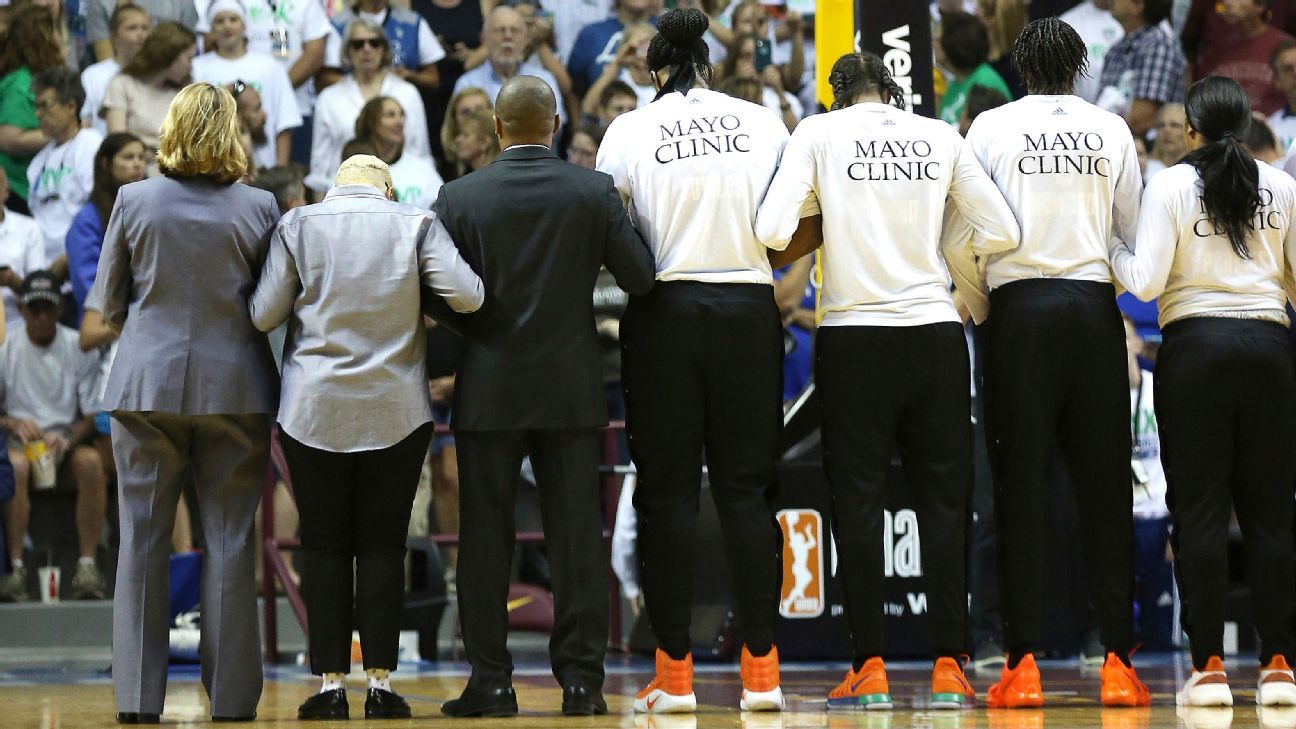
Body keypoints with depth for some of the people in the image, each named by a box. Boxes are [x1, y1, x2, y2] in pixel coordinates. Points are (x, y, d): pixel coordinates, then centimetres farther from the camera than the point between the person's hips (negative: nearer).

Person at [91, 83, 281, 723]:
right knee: (229, 541, 5)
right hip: (233, 388, 0)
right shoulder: (258, 208, -5)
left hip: (147, 383, 0)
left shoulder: (134, 202, -3)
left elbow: (109, 301, 5)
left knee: (141, 538, 6)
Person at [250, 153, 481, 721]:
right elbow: (467, 296, -8)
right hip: (396, 413, 0)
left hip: (315, 412, 0)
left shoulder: (298, 225, 1)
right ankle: (380, 684, 0)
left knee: (324, 546, 4)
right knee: (382, 545, 4)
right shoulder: (415, 224, 0)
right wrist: (412, 301, 11)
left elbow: (263, 315, -1)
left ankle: (331, 684, 1)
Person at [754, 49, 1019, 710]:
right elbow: (1003, 233, 5)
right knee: (944, 499, 6)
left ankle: (868, 669, 1)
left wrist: (789, 252, 11)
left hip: (853, 333, -1)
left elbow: (772, 232, -11)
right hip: (935, 332, 1)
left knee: (858, 501, 4)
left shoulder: (818, 132, 0)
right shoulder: (942, 137, 6)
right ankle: (949, 668, 3)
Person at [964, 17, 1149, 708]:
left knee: (1020, 488, 1)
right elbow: (1133, 230, 12)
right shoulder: (1111, 128, 6)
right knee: (1103, 489, 4)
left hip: (1020, 304, -1)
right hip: (1093, 302, 1)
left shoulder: (991, 126, 2)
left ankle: (1023, 663, -4)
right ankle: (1118, 662, 1)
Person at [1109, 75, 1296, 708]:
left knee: (1199, 508, 0)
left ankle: (1208, 666, -4)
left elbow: (1146, 282, -9)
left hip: (1194, 347, -2)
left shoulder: (1170, 186, -3)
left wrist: (1112, 252, 9)